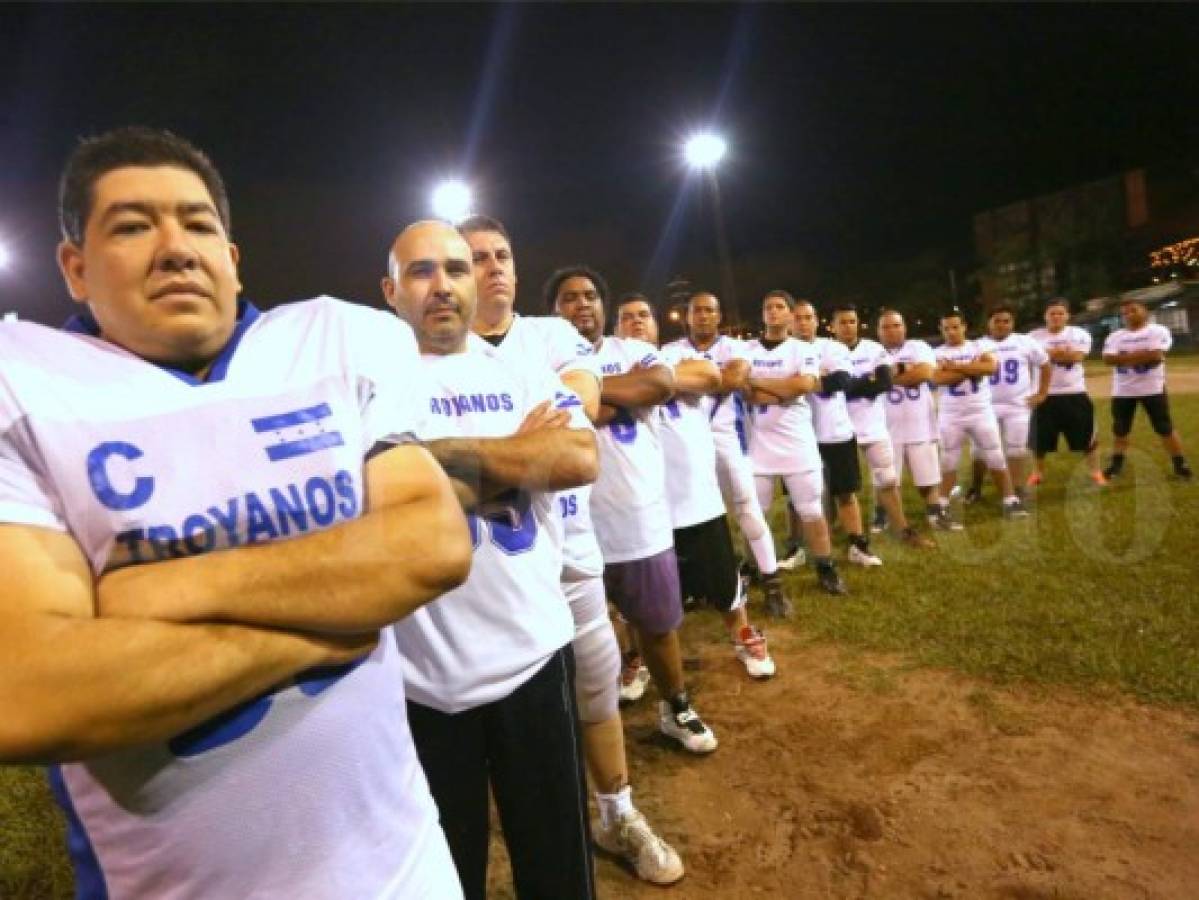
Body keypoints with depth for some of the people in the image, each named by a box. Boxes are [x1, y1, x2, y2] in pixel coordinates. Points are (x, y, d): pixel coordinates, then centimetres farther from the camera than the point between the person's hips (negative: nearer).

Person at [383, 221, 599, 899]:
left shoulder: (523, 372, 4)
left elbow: (581, 459, -12)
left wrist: (448, 453, -14)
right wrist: (521, 452, -12)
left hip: (533, 651, 2)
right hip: (420, 672, -2)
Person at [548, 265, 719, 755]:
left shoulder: (634, 351, 5)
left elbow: (663, 384, -15)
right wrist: (624, 394, -14)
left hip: (643, 521, 3)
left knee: (659, 624, 19)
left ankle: (676, 708, 41)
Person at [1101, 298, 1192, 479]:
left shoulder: (1158, 331, -4)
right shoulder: (1115, 336, 6)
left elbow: (1156, 355, -19)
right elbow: (1108, 359, -9)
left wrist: (1125, 357, -12)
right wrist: (1142, 355, -15)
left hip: (1152, 388, -3)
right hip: (1122, 390, 3)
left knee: (1165, 428, 3)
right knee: (1119, 429, 10)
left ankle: (1180, 464, 13)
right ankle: (1116, 464, 21)